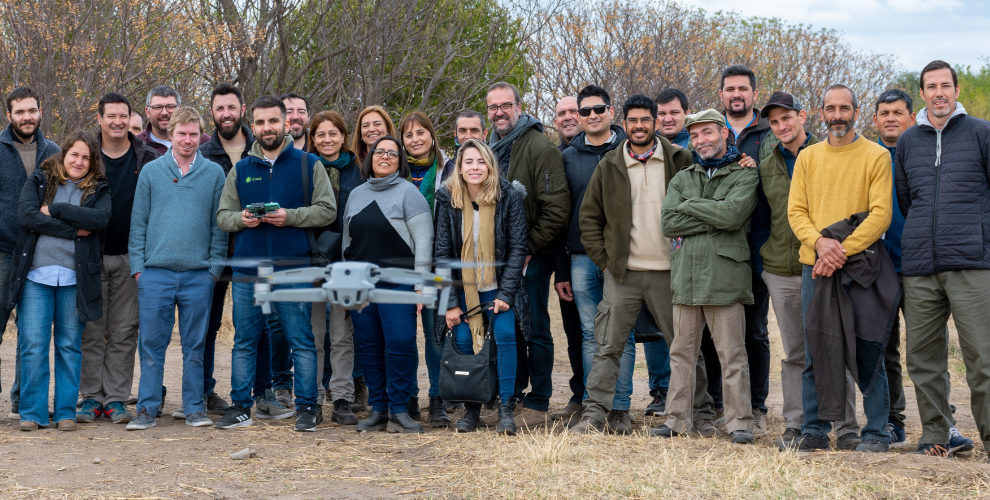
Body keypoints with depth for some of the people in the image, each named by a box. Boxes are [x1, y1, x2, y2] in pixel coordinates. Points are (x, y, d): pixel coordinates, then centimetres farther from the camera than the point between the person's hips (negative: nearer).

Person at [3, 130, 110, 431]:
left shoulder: (98, 190, 9)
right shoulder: (39, 180, 9)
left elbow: (100, 218, -11)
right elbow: (26, 214, -8)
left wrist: (55, 209, -11)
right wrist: (73, 230, -11)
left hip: (75, 279, 1)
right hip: (36, 274, -1)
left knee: (70, 346, 6)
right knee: (32, 345, -2)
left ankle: (66, 412, 14)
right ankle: (32, 413, 7)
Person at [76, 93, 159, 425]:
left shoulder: (147, 159, 4)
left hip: (130, 257, 0)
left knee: (124, 331, 2)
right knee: (91, 329, 3)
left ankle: (116, 398, 9)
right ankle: (91, 397, 11)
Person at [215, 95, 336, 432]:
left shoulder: (308, 164, 4)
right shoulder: (240, 170, 13)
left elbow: (327, 210, -2)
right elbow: (222, 215, 14)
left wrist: (289, 216, -14)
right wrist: (240, 219, -8)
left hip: (293, 269, -3)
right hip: (247, 270, 3)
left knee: (302, 342, 0)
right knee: (244, 343, 8)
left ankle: (306, 408, 8)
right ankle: (241, 407, 17)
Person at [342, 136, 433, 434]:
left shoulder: (408, 193, 0)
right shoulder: (356, 194, 16)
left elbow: (423, 239, -5)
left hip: (397, 282, -5)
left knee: (401, 344, -11)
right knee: (368, 346, 5)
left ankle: (398, 410, -1)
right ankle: (378, 410, 13)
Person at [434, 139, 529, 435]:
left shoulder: (508, 195, -7)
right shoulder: (447, 199, -3)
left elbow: (518, 247, -5)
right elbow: (442, 252, -2)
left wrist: (506, 294, -12)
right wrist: (450, 302, -7)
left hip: (498, 286, -1)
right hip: (463, 286, 2)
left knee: (505, 334, -18)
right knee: (463, 341, -8)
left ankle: (505, 409, -9)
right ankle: (471, 408, 10)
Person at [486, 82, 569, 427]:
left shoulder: (539, 147, -10)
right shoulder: (490, 149, 13)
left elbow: (556, 208, -16)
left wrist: (529, 247, -15)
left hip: (531, 258, -7)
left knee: (535, 330, -2)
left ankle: (537, 405, 4)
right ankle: (512, 396, 21)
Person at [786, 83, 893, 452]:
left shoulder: (876, 156, 1)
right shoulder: (807, 157, 12)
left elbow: (881, 214, -7)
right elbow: (795, 211, 6)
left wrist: (844, 249, -18)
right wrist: (820, 242, -14)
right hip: (814, 266, 3)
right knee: (813, 352, 6)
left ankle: (875, 432, 7)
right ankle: (814, 429, 14)